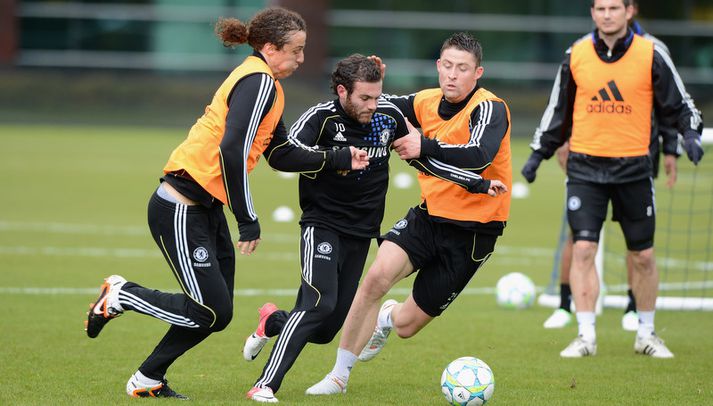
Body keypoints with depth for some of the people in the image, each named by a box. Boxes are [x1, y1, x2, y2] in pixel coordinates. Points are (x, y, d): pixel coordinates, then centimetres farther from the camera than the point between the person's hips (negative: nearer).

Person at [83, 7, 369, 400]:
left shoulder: (263, 83, 15)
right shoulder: (259, 83, -17)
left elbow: (280, 155, 20)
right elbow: (232, 152, -27)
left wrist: (337, 159, 12)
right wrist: (247, 219, -22)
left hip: (206, 209, 10)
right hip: (180, 210, -10)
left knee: (215, 312, 10)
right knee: (212, 312, -8)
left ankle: (148, 380, 22)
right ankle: (120, 295, 7)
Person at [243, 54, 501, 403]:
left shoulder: (389, 116, -1)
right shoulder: (322, 117, -15)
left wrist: (475, 182, 10)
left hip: (362, 232, 5)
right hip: (322, 225, -5)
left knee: (325, 331, 4)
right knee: (319, 302, -26)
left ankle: (272, 322, 37)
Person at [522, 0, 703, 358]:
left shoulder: (651, 56, -3)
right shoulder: (576, 56, 3)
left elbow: (677, 105, 4)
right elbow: (559, 110, 14)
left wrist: (690, 133, -15)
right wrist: (539, 153, 13)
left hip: (633, 167, 0)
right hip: (585, 166, 1)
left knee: (643, 256, 7)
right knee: (583, 248, -10)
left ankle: (646, 334, 23)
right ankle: (586, 335, -4)